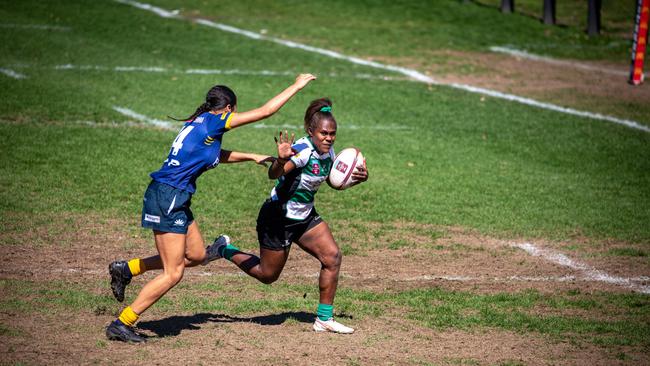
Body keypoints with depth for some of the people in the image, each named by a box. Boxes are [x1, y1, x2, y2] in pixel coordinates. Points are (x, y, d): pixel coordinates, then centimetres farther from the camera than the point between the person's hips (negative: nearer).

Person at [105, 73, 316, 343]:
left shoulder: (200, 123, 16)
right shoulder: (214, 121, -9)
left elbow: (217, 155, 38)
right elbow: (266, 111, -7)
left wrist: (252, 157, 37)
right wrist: (297, 86, 3)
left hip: (176, 199, 10)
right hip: (167, 197, -10)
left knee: (196, 255, 20)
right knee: (172, 274, -5)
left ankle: (127, 269, 25)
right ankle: (121, 325, -2)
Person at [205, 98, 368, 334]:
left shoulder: (328, 152, -2)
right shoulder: (303, 150, -27)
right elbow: (274, 174, -42)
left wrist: (357, 178, -4)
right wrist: (281, 160, -64)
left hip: (305, 217, 8)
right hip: (278, 219, -8)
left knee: (332, 257, -9)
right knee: (268, 275, 6)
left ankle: (324, 319, -1)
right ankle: (224, 250, 29)